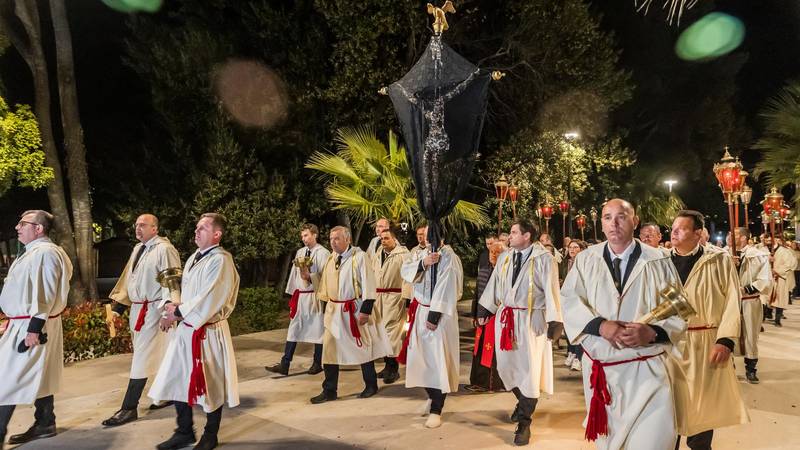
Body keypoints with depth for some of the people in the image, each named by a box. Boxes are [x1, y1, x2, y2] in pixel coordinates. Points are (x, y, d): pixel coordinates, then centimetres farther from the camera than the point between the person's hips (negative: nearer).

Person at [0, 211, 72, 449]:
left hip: (31, 326, -10)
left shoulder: (45, 253, -17)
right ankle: (44, 424, 23)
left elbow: (44, 293, -22)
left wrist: (34, 328, -24)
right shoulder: (34, 252, 15)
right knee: (38, 376, 14)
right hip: (22, 323, 10)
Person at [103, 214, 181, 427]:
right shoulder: (138, 249, 13)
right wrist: (118, 307, 15)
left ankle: (129, 408, 1)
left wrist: (168, 311, -24)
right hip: (137, 309, 9)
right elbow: (128, 279, 18)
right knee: (157, 355, 18)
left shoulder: (164, 249, -14)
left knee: (142, 357, -5)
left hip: (153, 310, -9)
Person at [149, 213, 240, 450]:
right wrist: (171, 305, -4)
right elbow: (183, 290, 16)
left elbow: (207, 300, -21)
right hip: (185, 330, 8)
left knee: (210, 386, 7)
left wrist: (178, 313, -13)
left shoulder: (221, 260, -16)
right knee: (178, 381, 13)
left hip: (208, 333, -8)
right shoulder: (193, 258, 11)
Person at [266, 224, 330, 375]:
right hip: (300, 296, 6)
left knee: (317, 329, 7)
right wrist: (293, 294, 10)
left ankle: (317, 363, 21)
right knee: (293, 329, 6)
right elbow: (295, 273, 12)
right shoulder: (300, 252, 11)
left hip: (315, 297, -6)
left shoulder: (323, 253, -9)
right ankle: (284, 365, 9)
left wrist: (309, 276, -26)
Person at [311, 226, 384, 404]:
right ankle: (329, 391, 15)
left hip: (354, 310, -5)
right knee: (329, 348, 3)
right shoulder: (331, 259, 9)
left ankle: (371, 386, 27)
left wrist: (366, 310, -18)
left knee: (362, 348, 9)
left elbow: (368, 284, -14)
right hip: (334, 310, 6)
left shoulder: (360, 257, -11)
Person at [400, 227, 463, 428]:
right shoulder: (423, 253, 9)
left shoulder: (448, 256, -13)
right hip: (420, 311, 7)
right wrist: (422, 263, -20)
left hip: (439, 313, -7)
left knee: (438, 360, -3)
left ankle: (436, 410, 7)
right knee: (419, 357, 12)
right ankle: (431, 397, 34)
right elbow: (405, 271, -2)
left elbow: (445, 288, -19)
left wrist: (434, 316, -20)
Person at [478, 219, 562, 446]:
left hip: (531, 320, -6)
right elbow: (494, 285, 12)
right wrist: (484, 310, 11)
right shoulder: (504, 258, 7)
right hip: (505, 318, 6)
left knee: (529, 369, 4)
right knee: (506, 365, 15)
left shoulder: (544, 259, -11)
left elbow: (551, 292, -13)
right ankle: (523, 402, 42)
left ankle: (524, 422, 17)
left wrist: (554, 322, -16)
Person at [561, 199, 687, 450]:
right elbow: (569, 301, -4)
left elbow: (678, 313, 0)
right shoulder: (585, 260, 5)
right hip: (600, 367, 2)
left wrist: (652, 332, -19)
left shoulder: (659, 262, 1)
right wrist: (600, 325, -20)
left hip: (648, 369, -2)